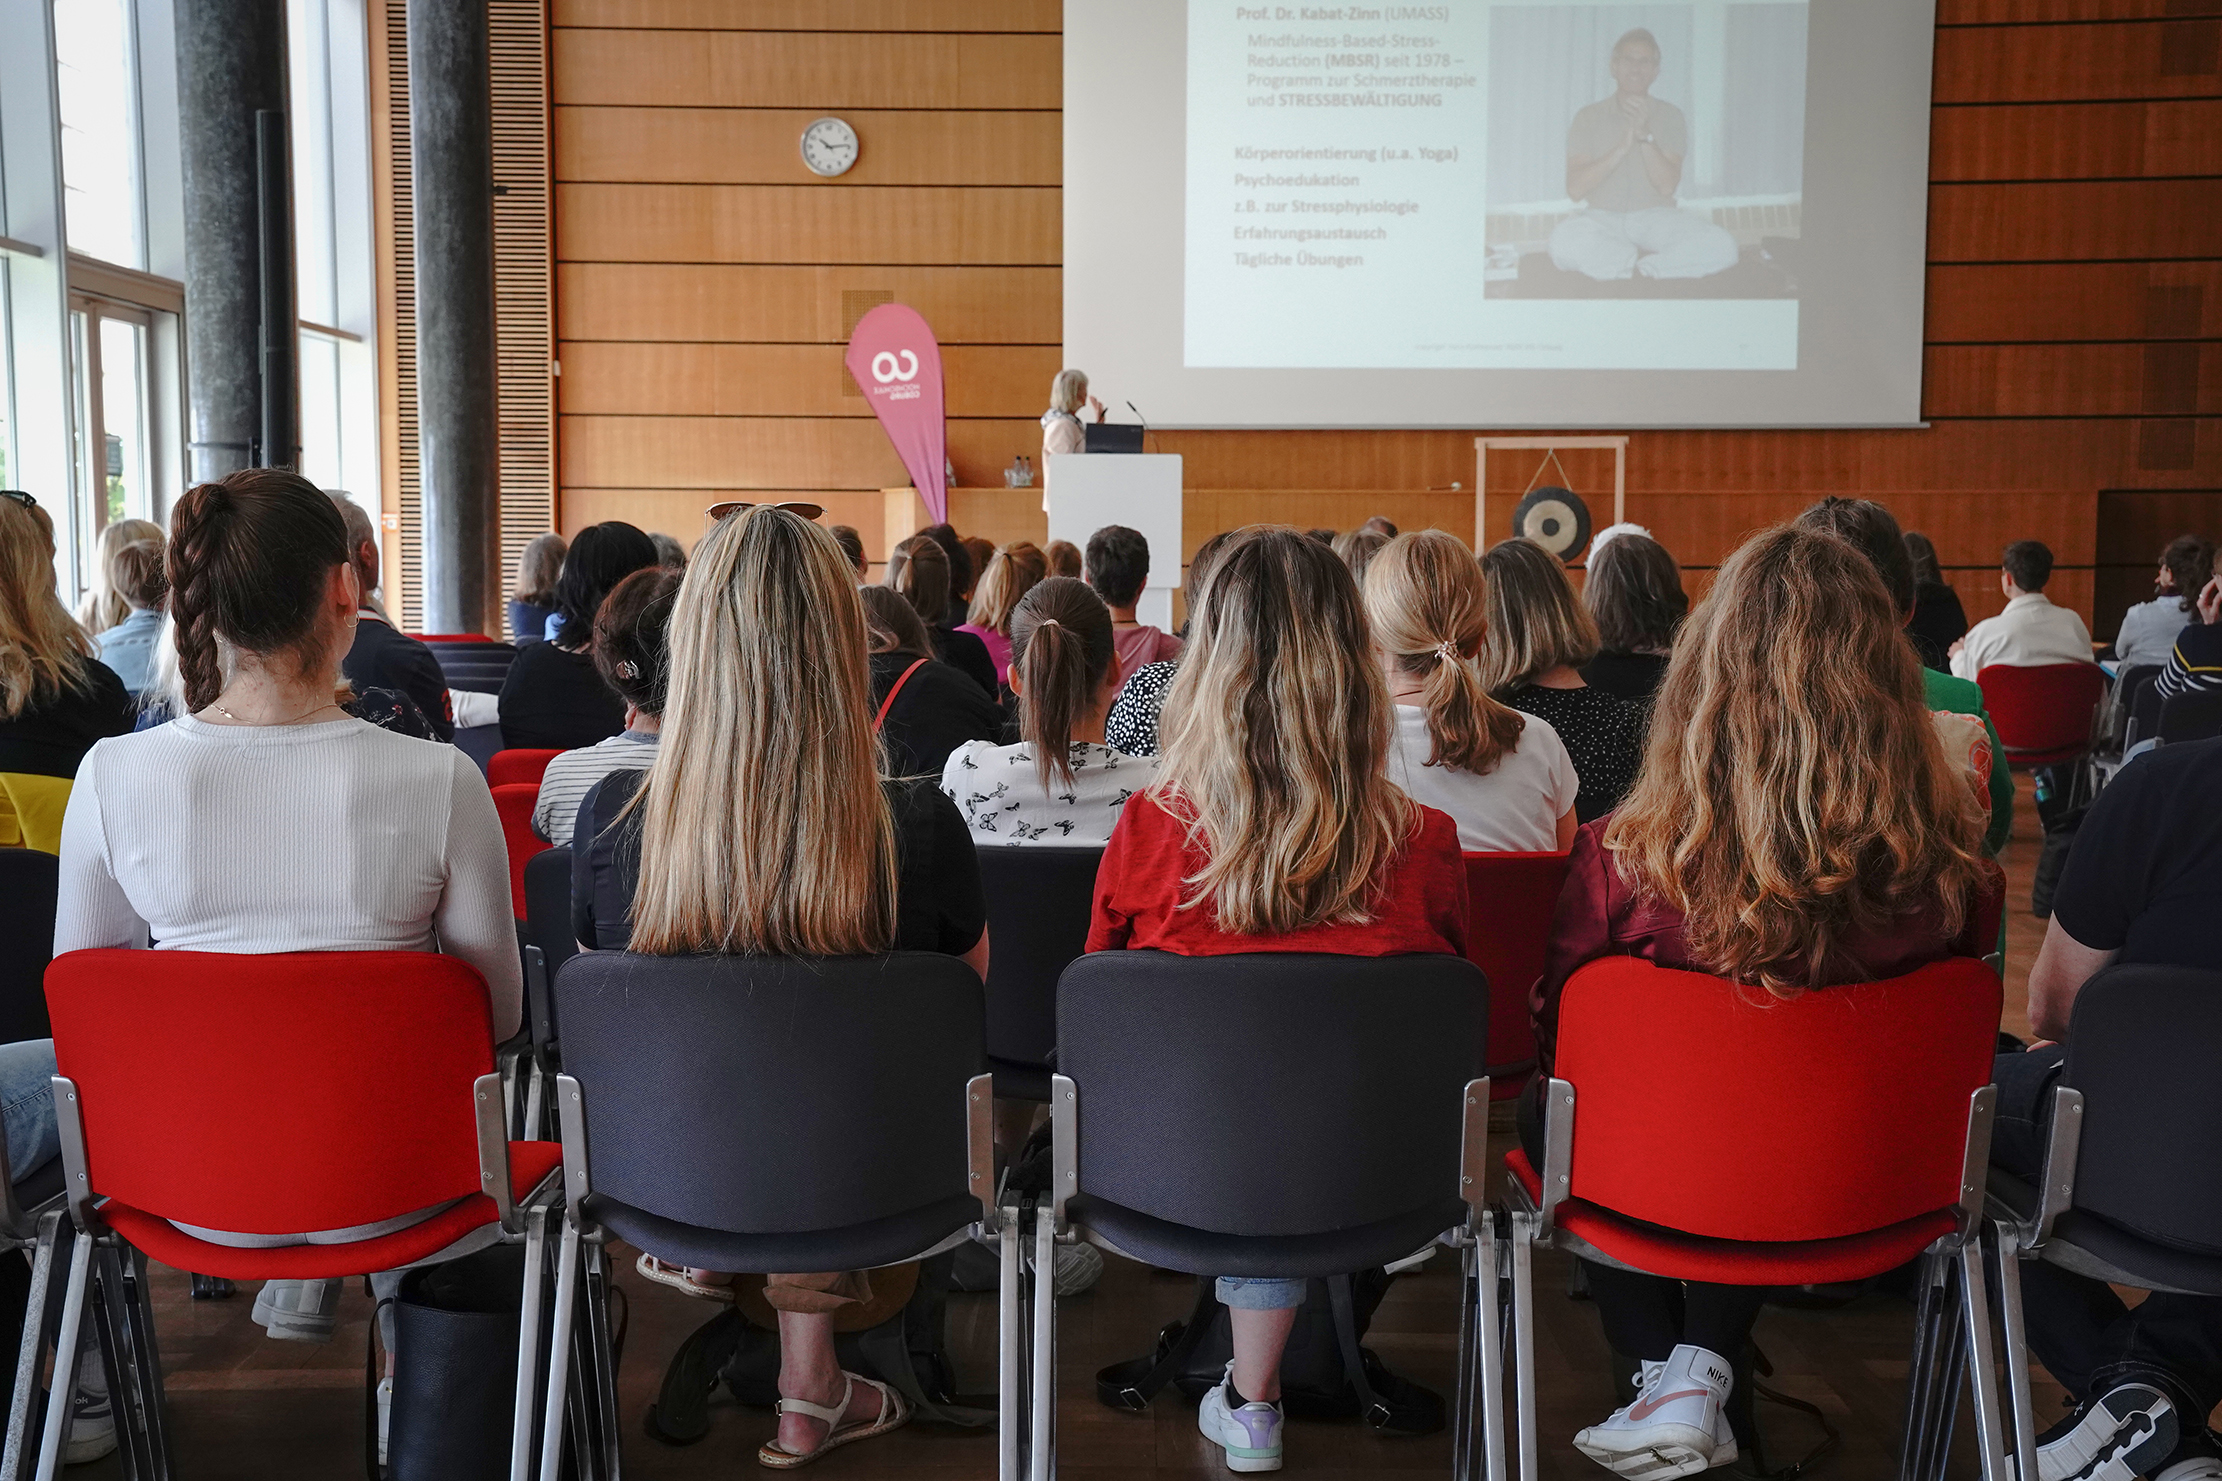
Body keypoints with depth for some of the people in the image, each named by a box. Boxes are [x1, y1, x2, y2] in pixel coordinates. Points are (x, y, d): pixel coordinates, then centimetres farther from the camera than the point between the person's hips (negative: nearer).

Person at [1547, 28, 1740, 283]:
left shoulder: (1669, 116, 8)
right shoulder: (1588, 117, 6)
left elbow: (1667, 185, -5)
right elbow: (1575, 188, -7)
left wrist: (1645, 135, -16)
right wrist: (1622, 147, -15)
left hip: (1656, 217, 1)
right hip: (1603, 219, -1)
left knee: (1721, 247, -27)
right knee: (1564, 241, -38)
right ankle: (1650, 259, -19)